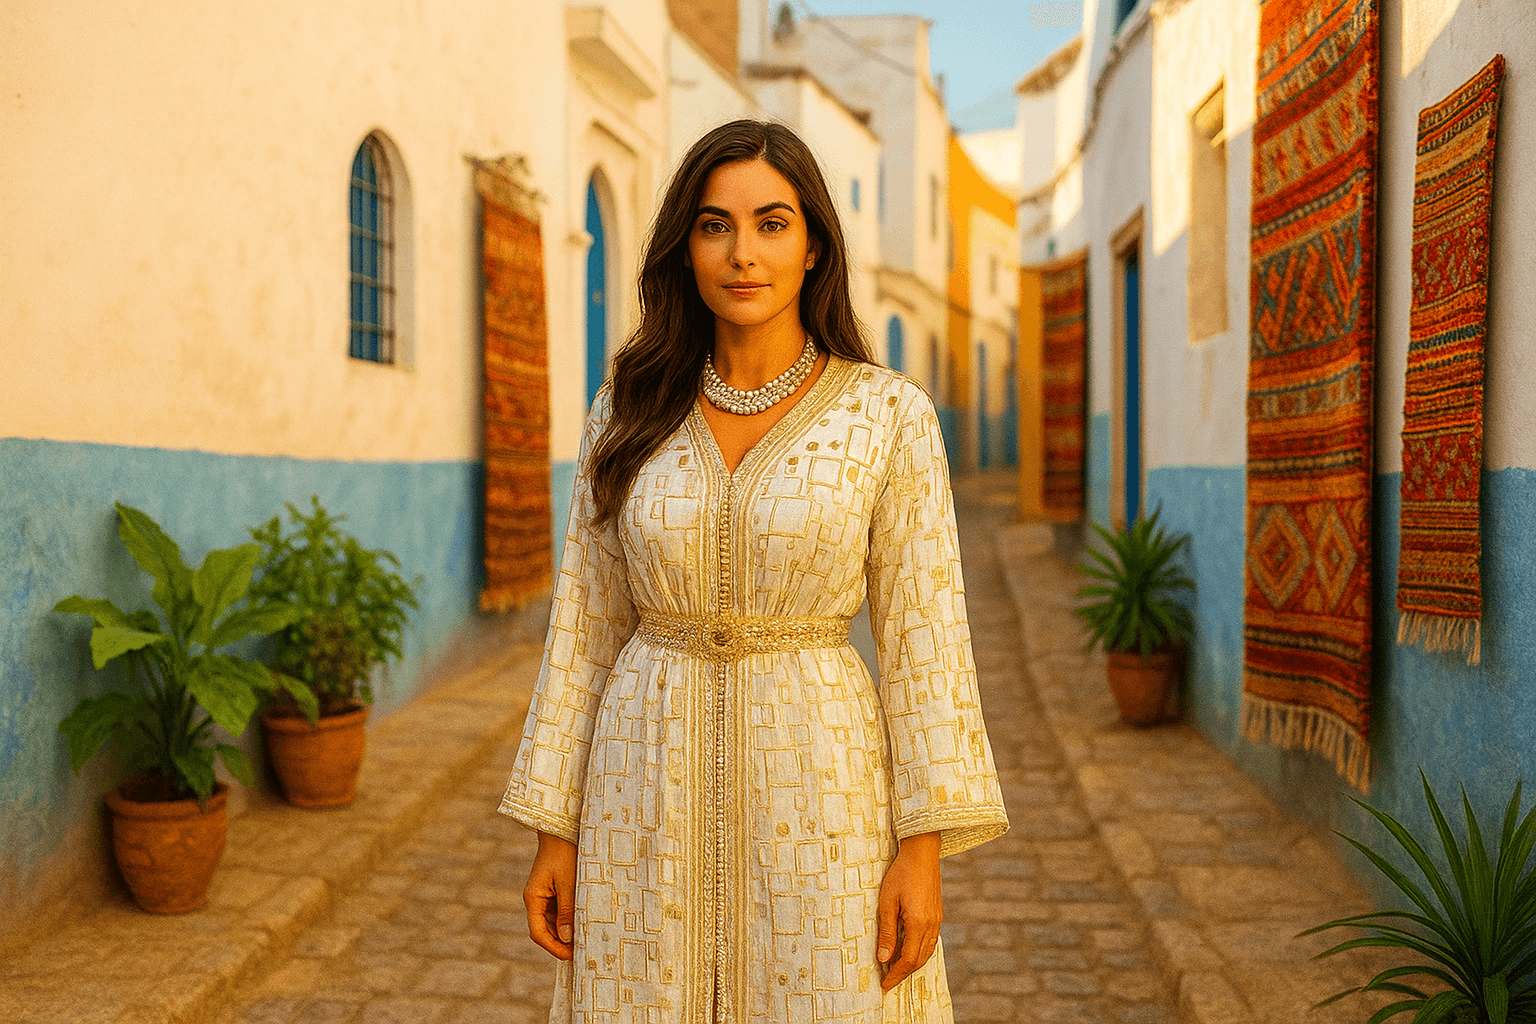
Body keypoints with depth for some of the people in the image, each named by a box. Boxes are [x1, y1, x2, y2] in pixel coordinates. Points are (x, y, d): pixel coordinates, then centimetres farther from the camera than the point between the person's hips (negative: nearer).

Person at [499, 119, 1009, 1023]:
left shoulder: (887, 413, -5)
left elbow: (921, 627, -5)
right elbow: (587, 623, 5)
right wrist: (555, 830, 3)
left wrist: (924, 847, -9)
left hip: (817, 781, -2)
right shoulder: (630, 414, 2)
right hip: (651, 788, 2)